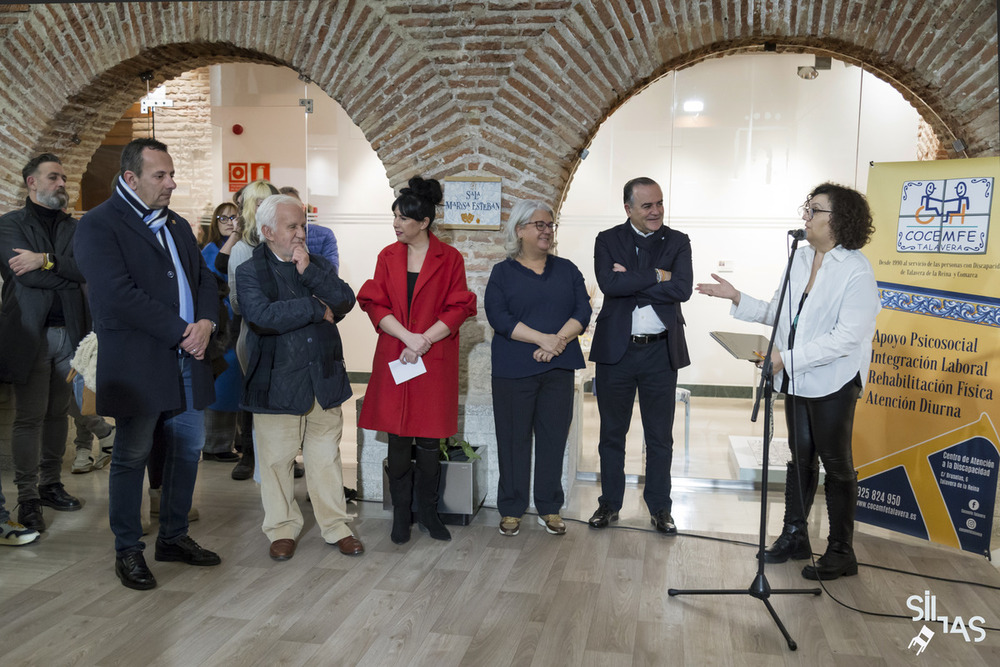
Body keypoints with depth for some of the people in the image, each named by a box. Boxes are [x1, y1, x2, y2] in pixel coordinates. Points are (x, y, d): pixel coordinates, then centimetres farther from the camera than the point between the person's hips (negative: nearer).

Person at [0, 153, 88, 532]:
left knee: (57, 413, 11)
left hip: (68, 333, 4)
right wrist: (69, 275, -6)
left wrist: (46, 260, -17)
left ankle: (51, 484, 22)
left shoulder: (74, 228, 13)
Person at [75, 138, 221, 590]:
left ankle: (174, 538, 29)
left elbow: (205, 279, 14)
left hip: (188, 359, 7)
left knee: (188, 449, 12)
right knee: (131, 457, 4)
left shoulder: (177, 225, 17)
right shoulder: (99, 225, -7)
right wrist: (181, 332, -17)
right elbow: (118, 296, -18)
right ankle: (128, 552, 20)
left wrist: (206, 323, -7)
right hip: (137, 364, -7)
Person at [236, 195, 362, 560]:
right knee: (277, 460, 7)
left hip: (325, 379, 3)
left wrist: (309, 271, -13)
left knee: (326, 457, 11)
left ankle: (336, 526, 23)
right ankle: (283, 529, 24)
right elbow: (261, 316, -19)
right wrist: (316, 309, -12)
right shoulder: (249, 272, -1)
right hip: (277, 383, -3)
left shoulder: (319, 265, 12)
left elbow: (345, 301, -4)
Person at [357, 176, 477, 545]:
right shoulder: (388, 256, 8)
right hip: (393, 358, 2)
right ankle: (401, 514, 18)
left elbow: (457, 309, -4)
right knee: (398, 438, 6)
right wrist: (408, 337, -13)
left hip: (434, 361, -2)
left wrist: (423, 342, -14)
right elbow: (375, 304, 2)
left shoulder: (449, 259, 0)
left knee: (429, 440, 4)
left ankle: (428, 511, 20)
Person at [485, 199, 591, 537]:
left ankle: (549, 508, 18)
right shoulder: (503, 272, 4)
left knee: (553, 437, 6)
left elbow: (583, 311, 2)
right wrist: (542, 338, -18)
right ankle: (511, 509, 15)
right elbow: (498, 316, -9)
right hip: (514, 369, -2)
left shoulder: (567, 269, 12)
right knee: (514, 438, 3)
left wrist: (559, 340, -15)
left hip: (559, 368, 3)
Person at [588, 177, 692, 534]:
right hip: (615, 350, 0)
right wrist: (655, 276, -15)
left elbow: (682, 289, -13)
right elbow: (609, 283, -17)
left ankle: (659, 508, 24)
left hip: (661, 351, 1)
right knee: (612, 433, 11)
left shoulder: (678, 242, 3)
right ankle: (610, 503, 25)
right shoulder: (608, 240, 1)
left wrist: (630, 282, -15)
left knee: (660, 437, 9)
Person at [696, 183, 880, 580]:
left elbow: (847, 337, -24)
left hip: (833, 382, -7)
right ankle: (794, 536, 33)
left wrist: (788, 357, -25)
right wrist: (736, 298, 3)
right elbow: (779, 313, 11)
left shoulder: (856, 271, -17)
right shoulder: (801, 259, 5)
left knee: (836, 463, 5)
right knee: (800, 457, 18)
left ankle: (841, 552, 20)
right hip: (797, 379, 7)